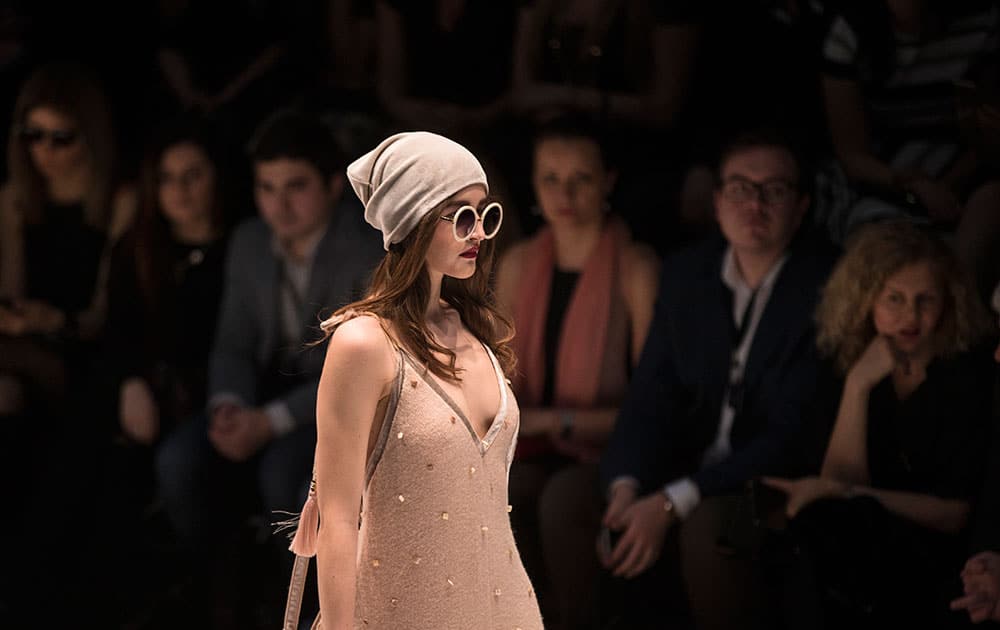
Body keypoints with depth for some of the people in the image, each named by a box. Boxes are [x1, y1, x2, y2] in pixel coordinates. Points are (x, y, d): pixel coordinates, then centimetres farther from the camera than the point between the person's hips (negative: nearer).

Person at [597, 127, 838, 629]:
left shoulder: (826, 286, -14)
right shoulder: (685, 274, 5)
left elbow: (792, 433, -19)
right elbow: (650, 398, 3)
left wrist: (673, 503, -26)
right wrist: (625, 489, -19)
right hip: (697, 471, 6)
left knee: (704, 524, -34)